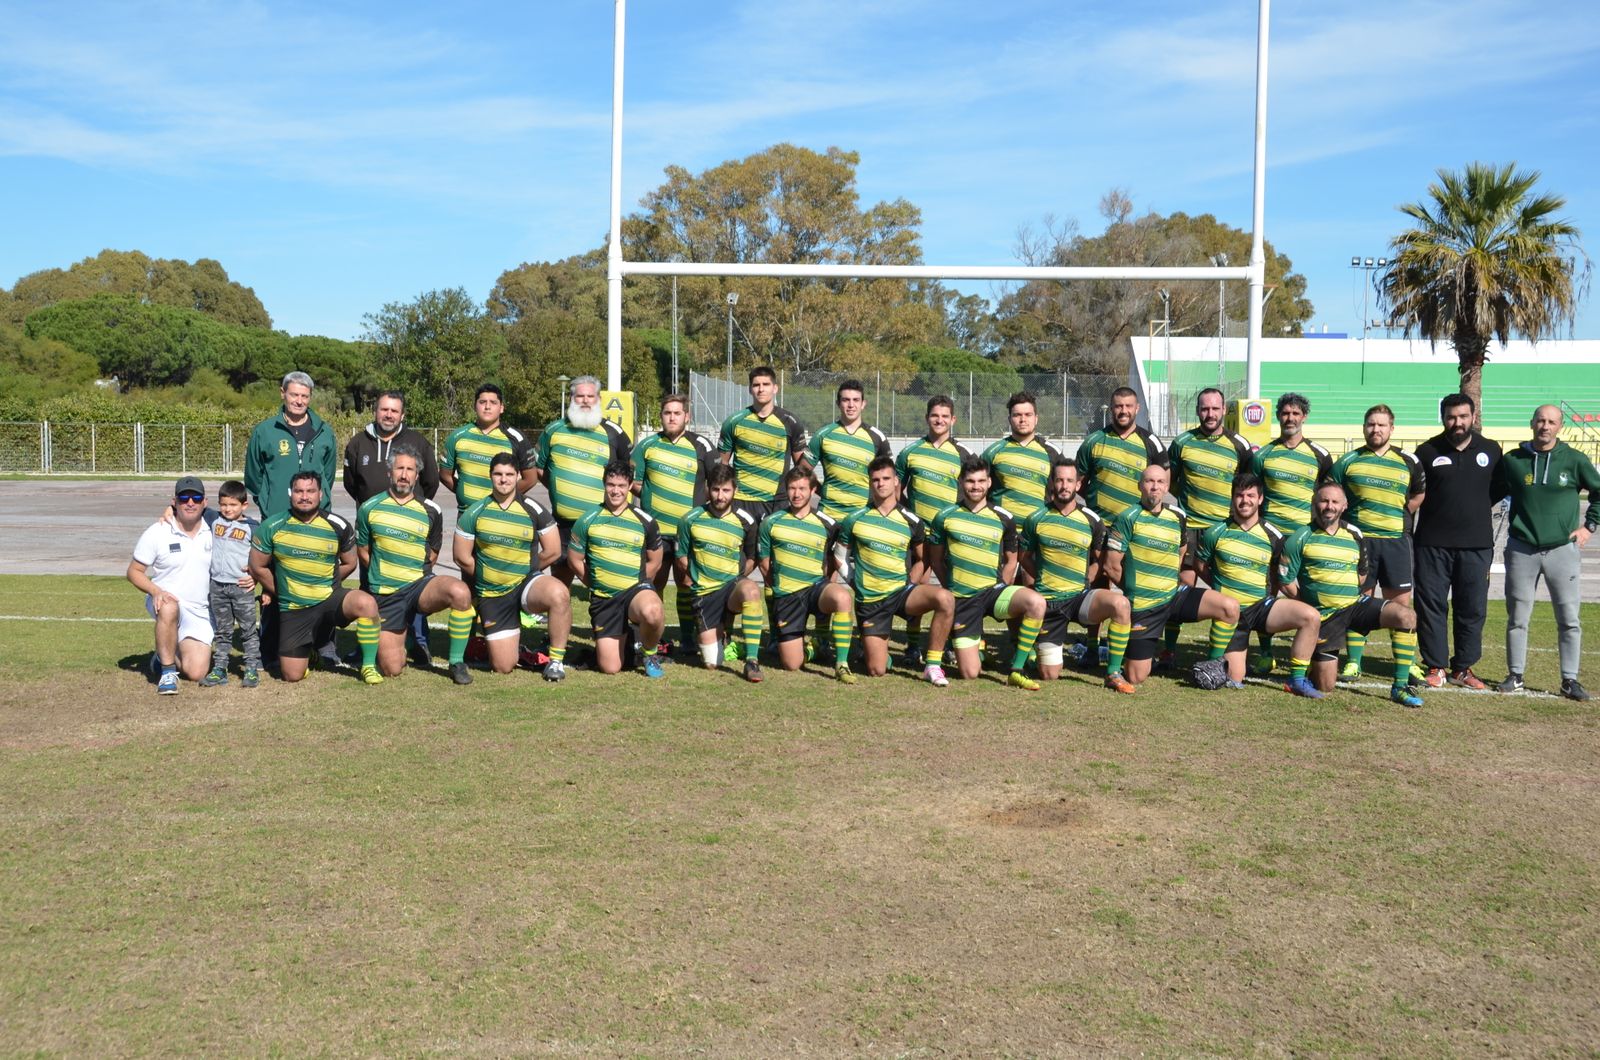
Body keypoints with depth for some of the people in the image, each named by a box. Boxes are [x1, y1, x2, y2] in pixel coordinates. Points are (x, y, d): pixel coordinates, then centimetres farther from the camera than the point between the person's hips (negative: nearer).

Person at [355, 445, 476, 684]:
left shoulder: (430, 511, 2)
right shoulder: (370, 508, 2)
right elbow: (362, 552, 13)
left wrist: (411, 572, 7)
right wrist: (386, 575, 10)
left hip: (420, 585, 0)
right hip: (385, 595, 0)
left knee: (460, 592, -36)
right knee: (391, 670, -5)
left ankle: (457, 662, -18)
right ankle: (401, 640, 33)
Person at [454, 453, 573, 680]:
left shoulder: (534, 509, -4)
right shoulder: (474, 513, -3)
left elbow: (553, 552, -2)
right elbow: (462, 557, 2)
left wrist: (524, 570, 5)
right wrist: (488, 576, 7)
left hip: (527, 584, -1)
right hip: (491, 595, 1)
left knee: (559, 593, -38)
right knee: (503, 667, -3)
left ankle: (556, 659, -20)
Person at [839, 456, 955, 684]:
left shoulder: (911, 521, 2)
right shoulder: (855, 520, 0)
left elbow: (922, 560, 15)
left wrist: (910, 584, 3)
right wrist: (852, 587, 1)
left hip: (901, 592, 1)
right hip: (869, 601, 0)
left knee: (945, 598, -32)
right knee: (876, 671, -4)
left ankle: (932, 665, -20)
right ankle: (868, 648, 34)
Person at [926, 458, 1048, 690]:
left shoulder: (1003, 519, 3)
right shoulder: (945, 517, 1)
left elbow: (1011, 560, 13)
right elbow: (936, 559, 11)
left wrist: (1000, 590, 3)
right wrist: (954, 589, 6)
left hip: (993, 590, 1)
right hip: (961, 600, 0)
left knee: (1036, 603, -33)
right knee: (970, 674, -4)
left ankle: (1016, 671, -18)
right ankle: (977, 641, 33)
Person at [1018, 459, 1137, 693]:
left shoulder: (1092, 521, 0)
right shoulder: (1036, 520, -1)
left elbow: (1100, 561, 12)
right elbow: (1025, 557, 12)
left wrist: (1082, 584, 1)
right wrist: (1044, 580, 4)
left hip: (1079, 596, 0)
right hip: (1048, 601, 0)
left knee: (1120, 603, -34)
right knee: (1049, 676, 0)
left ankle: (1114, 674, -21)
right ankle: (1055, 646, 38)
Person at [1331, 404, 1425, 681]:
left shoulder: (1408, 461, 7)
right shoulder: (1348, 461, 5)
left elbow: (1420, 495, 17)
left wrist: (1400, 515, 7)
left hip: (1395, 540, 1)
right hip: (1358, 541, -1)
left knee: (1401, 604, 2)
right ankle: (1353, 663, 9)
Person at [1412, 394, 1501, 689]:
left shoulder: (1491, 450, 6)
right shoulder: (1427, 451, 2)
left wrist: (1475, 509, 7)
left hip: (1477, 544, 1)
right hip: (1432, 543, -1)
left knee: (1473, 609, 6)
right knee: (1431, 606, 1)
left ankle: (1463, 668, 17)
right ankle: (1435, 667, 11)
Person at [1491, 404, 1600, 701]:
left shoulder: (1574, 460, -1)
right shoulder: (1512, 460, 3)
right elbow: (1492, 494, 15)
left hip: (1563, 550, -1)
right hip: (1521, 550, 1)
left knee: (1569, 619, 1)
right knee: (1517, 618, 6)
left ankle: (1570, 680, 10)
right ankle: (1515, 676, 17)